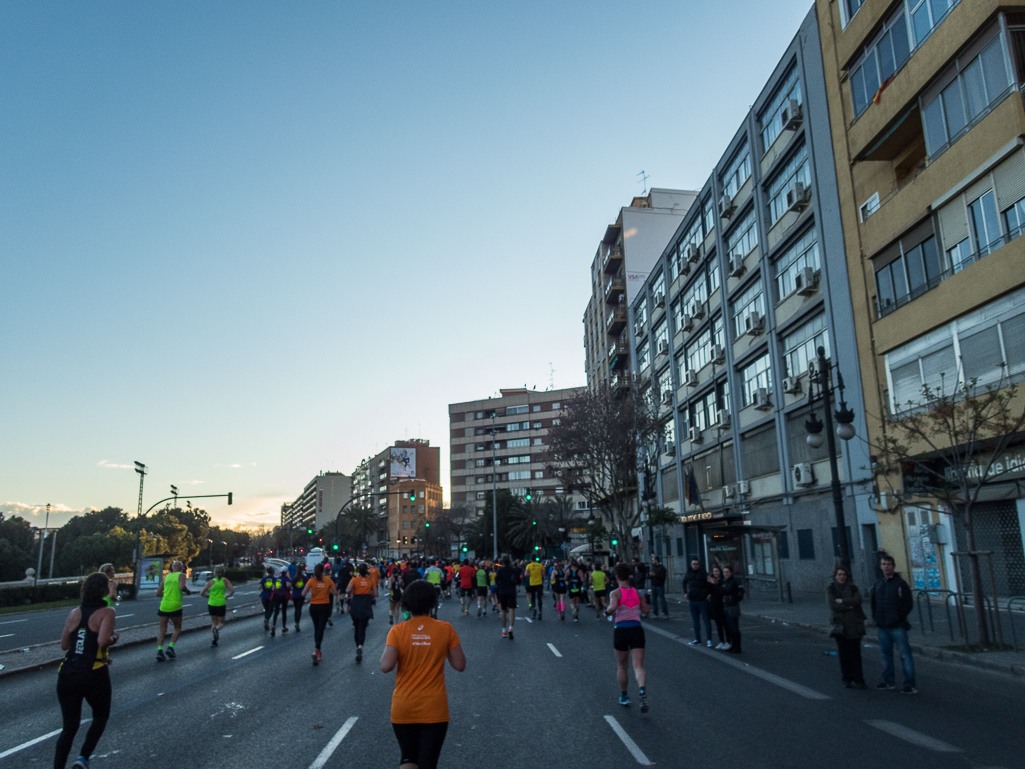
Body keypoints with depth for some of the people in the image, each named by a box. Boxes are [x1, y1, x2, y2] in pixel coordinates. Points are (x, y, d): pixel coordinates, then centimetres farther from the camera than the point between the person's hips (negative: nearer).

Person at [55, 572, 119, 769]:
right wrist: (113, 639, -1)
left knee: (69, 727, 15)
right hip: (94, 676, -4)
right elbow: (103, 641, -21)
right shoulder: (106, 612, -8)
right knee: (101, 717, 21)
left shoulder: (75, 613, 7)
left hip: (67, 676, 4)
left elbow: (64, 645, 12)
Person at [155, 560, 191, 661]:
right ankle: (170, 647, -4)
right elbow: (182, 587, -17)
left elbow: (158, 593, 19)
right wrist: (188, 591, 1)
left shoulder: (166, 577, 16)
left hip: (164, 606, 4)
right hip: (175, 606, -4)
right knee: (177, 629, 12)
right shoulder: (181, 575, 1)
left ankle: (159, 650, -8)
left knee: (162, 630, 8)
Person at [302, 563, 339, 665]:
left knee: (316, 628, 17)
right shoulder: (328, 580, -4)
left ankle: (317, 651, 24)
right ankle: (316, 650, -22)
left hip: (313, 607, 1)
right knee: (321, 629, -3)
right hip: (325, 607, -1)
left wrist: (310, 590, 7)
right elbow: (336, 593, -3)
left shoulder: (311, 581, -5)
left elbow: (303, 594, -12)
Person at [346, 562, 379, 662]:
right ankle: (360, 645, -26)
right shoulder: (371, 580, 1)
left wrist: (350, 596, 2)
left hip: (355, 605, 0)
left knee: (356, 626, 17)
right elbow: (375, 594, -1)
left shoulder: (355, 580, -4)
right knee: (362, 627, -2)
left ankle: (358, 646, 21)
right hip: (366, 606, 0)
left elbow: (348, 590, -18)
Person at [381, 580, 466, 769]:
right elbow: (460, 665, -5)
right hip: (434, 710, -1)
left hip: (403, 709, 1)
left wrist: (386, 649, 3)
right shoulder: (445, 629, -8)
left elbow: (386, 666, -17)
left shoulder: (397, 631, -8)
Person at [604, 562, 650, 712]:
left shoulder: (616, 593, -5)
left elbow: (613, 607, -24)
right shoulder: (637, 592, 7)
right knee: (638, 666, -3)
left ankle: (624, 696, 30)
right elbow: (646, 611, 13)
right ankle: (642, 689, -30)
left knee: (621, 666, 19)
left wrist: (607, 612, -4)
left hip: (621, 631, -2)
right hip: (637, 630, 2)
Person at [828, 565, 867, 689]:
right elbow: (832, 604, -9)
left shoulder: (853, 588, 10)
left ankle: (858, 679, 5)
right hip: (840, 625, -1)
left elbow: (857, 600, -8)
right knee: (843, 654, 0)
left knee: (855, 653, -1)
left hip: (854, 624, 1)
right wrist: (849, 606, -10)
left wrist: (842, 601, -10)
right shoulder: (830, 589, 6)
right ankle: (847, 679, 9)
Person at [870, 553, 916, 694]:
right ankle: (889, 681, 24)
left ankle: (910, 685, 0)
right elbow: (874, 602, 21)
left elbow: (909, 604, -7)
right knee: (886, 653, 13)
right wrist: (875, 617, 10)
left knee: (905, 654, -4)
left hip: (897, 627, -6)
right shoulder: (878, 583, 11)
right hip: (882, 627, 6)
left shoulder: (900, 583, -6)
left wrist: (899, 618, -11)